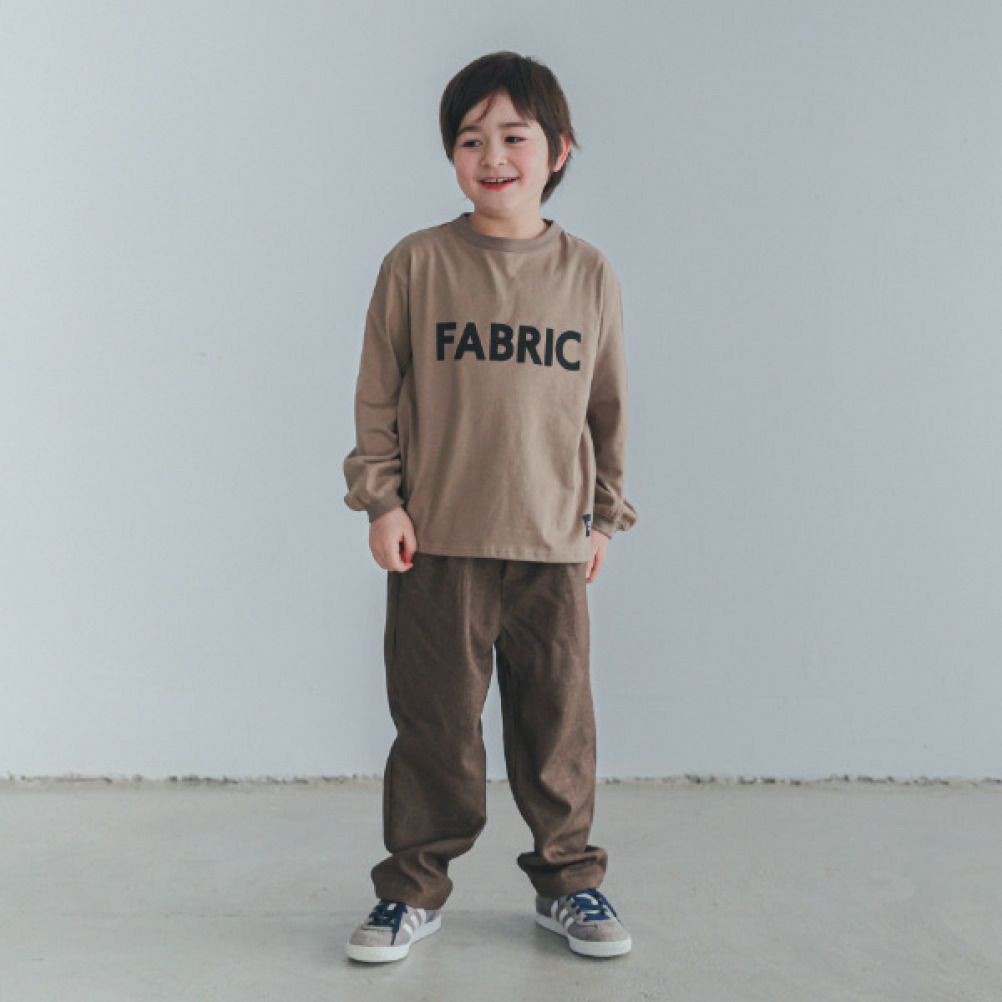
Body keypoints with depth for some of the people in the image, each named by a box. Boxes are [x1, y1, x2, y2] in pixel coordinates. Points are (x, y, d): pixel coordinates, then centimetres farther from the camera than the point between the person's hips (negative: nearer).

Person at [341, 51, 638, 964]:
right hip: (436, 543, -1)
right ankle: (414, 888, 24)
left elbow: (608, 406, 12)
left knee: (558, 720, 9)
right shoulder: (416, 264, -2)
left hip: (552, 543, 2)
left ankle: (567, 879, 29)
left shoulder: (589, 275, 4)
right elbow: (377, 394, 3)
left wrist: (604, 513, 12)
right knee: (433, 721, 7)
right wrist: (381, 499, -2)